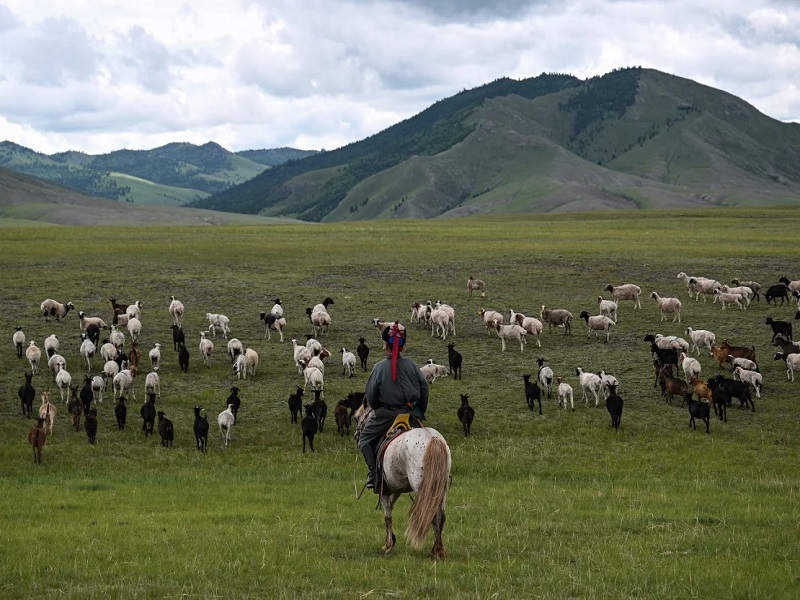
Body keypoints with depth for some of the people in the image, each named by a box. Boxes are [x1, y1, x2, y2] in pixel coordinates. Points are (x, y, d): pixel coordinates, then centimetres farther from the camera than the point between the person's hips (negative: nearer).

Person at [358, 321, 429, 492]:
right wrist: (420, 412, 16)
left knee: (366, 439, 12)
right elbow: (425, 388, 3)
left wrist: (377, 409, 14)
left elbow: (371, 396, -7)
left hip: (386, 414, -3)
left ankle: (374, 474, -1)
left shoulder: (380, 367, -8)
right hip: (412, 412, 3)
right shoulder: (411, 365, 1)